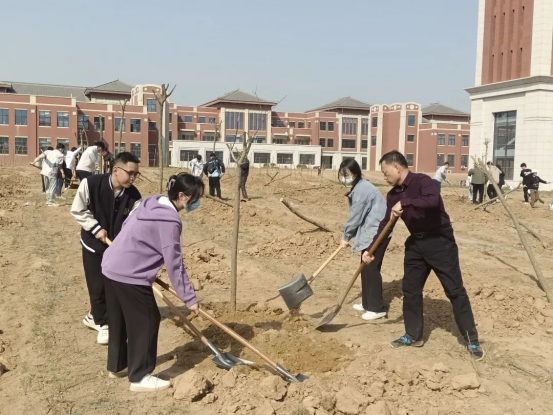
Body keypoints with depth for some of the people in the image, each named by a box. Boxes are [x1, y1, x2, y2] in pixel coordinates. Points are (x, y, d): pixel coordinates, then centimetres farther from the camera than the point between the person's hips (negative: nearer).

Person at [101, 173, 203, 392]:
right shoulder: (169, 221, -20)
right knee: (146, 321, 3)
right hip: (129, 275, -10)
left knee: (120, 320, 21)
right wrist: (189, 297, -13)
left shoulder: (152, 203, 8)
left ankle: (117, 365, 36)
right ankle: (140, 377, 12)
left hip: (112, 267, 10)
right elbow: (174, 263, -19)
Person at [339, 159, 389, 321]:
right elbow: (357, 216, 16)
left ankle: (377, 308, 0)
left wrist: (346, 236, -3)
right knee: (365, 268, 15)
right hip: (371, 232, 10)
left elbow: (355, 217, -16)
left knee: (371, 269, -7)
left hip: (377, 233, -10)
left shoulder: (361, 190, -19)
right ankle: (368, 303, 25)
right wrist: (348, 234, 8)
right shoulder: (358, 188, 13)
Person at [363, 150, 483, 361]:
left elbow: (433, 200, -37)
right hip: (416, 243, 8)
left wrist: (405, 203, -37)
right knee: (410, 290, 9)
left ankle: (472, 340, 7)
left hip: (440, 241, -7)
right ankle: (413, 335, 24)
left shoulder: (421, 180, -16)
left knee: (455, 290, -3)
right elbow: (385, 224, 8)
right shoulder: (393, 194, 6)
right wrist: (370, 249, 1)